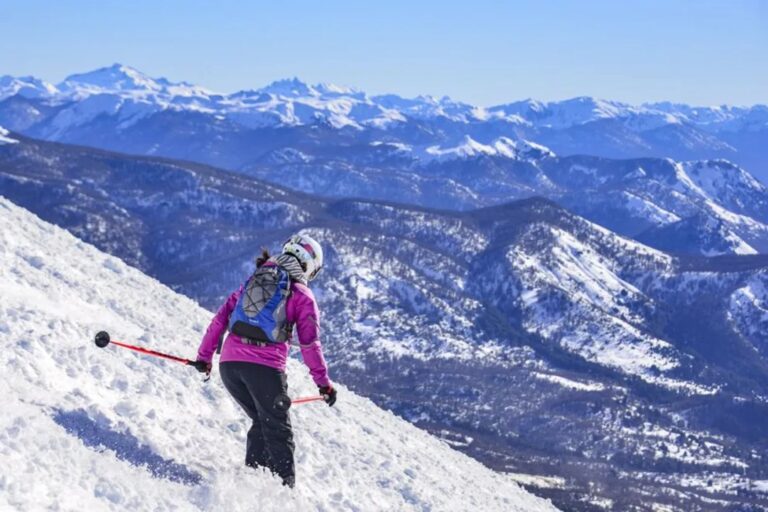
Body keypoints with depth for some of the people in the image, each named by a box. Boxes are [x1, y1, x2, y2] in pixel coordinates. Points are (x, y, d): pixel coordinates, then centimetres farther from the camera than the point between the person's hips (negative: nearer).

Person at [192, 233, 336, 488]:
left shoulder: (253, 281, 21)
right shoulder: (302, 295, 7)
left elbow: (220, 318, 17)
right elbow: (309, 343, 2)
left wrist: (204, 355, 21)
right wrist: (323, 382, 7)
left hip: (229, 362, 5)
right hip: (265, 367, -5)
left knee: (262, 422, 22)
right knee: (278, 431, 4)